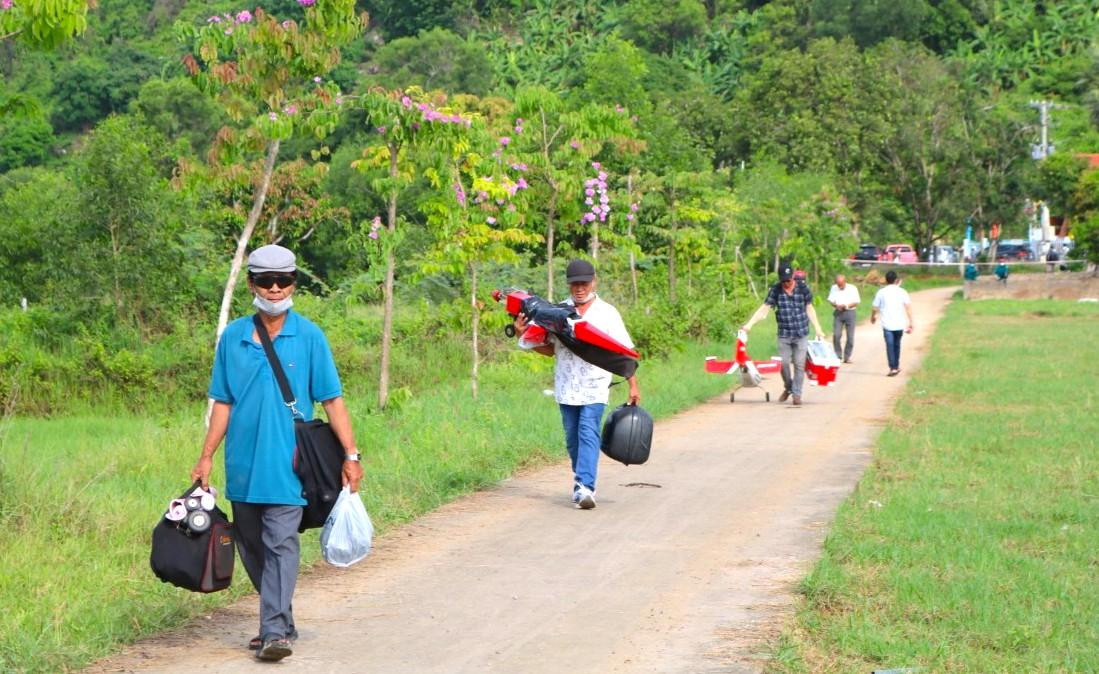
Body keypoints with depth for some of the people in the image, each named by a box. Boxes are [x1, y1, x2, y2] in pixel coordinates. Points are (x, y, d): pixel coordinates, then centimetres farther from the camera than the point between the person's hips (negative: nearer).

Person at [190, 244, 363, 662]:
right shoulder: (233, 337, 6)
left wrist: (350, 454, -5)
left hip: (287, 466, -4)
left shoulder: (309, 337, 0)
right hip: (242, 466, 4)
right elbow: (223, 403, 11)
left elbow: (331, 399, 0)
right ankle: (281, 622, 26)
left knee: (280, 546, -11)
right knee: (252, 549, 12)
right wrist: (206, 456, 7)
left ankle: (275, 631, -13)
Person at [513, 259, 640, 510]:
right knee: (572, 439, 9)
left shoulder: (606, 313, 3)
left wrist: (633, 385, -1)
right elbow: (549, 348, 13)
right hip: (566, 387, 3)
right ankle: (582, 484, 24)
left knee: (589, 435, -16)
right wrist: (524, 335, -3)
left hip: (595, 387, -3)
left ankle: (585, 487, -24)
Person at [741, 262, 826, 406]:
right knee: (784, 363, 1)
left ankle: (797, 394, 8)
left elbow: (809, 309, 9)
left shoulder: (803, 289, -1)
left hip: (801, 334, -1)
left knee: (799, 364, -1)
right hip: (784, 334, 1)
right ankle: (788, 388, 26)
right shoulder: (775, 290, -2)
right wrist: (749, 324, -13)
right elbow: (764, 308, -4)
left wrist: (818, 329, 9)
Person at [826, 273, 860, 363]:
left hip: (849, 312, -1)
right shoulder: (834, 288, 6)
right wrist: (835, 305, -14)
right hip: (838, 313, 1)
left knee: (850, 337, -1)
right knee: (836, 335, -10)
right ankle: (837, 355, 0)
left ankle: (847, 357, 9)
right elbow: (830, 300, 8)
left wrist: (846, 306, -18)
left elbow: (856, 302, -2)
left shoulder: (852, 288, -2)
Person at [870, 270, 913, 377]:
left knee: (890, 346, -2)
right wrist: (910, 324, -6)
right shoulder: (902, 292, 1)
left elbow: (875, 308, 4)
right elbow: (908, 308, -7)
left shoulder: (881, 292, 0)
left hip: (887, 324, -2)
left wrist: (873, 317, 26)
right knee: (897, 345, 18)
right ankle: (896, 366, 26)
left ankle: (893, 368, -12)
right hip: (899, 324, 2)